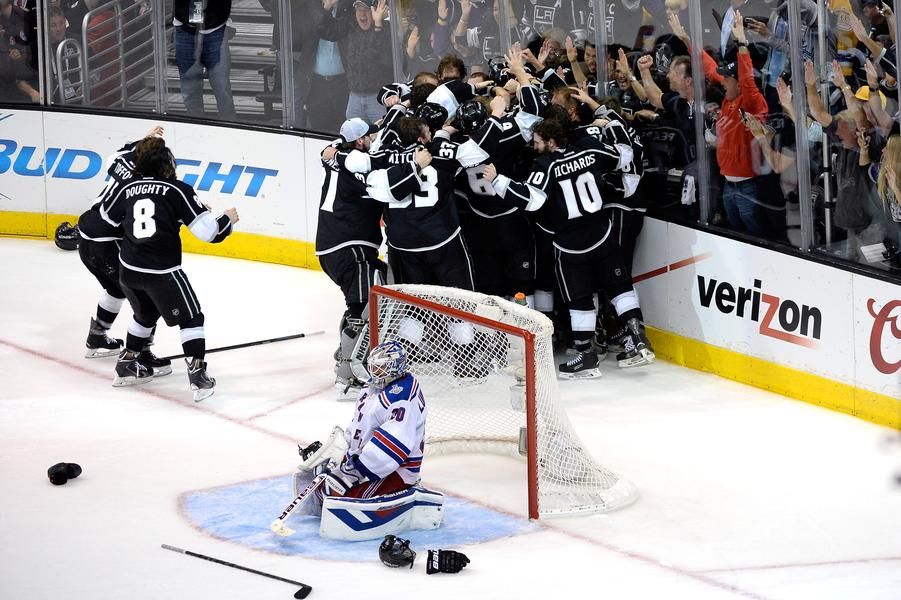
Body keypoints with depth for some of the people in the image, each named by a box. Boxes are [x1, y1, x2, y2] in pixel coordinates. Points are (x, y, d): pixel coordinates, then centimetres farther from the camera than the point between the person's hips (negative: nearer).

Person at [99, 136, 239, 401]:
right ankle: (198, 376, -2)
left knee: (146, 313, 31)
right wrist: (228, 219, 5)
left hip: (129, 269, 6)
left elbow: (106, 215, 23)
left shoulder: (128, 189, 5)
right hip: (162, 271, -6)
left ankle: (127, 365, 36)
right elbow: (206, 230, -14)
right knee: (190, 318, 8)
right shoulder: (177, 190, -10)